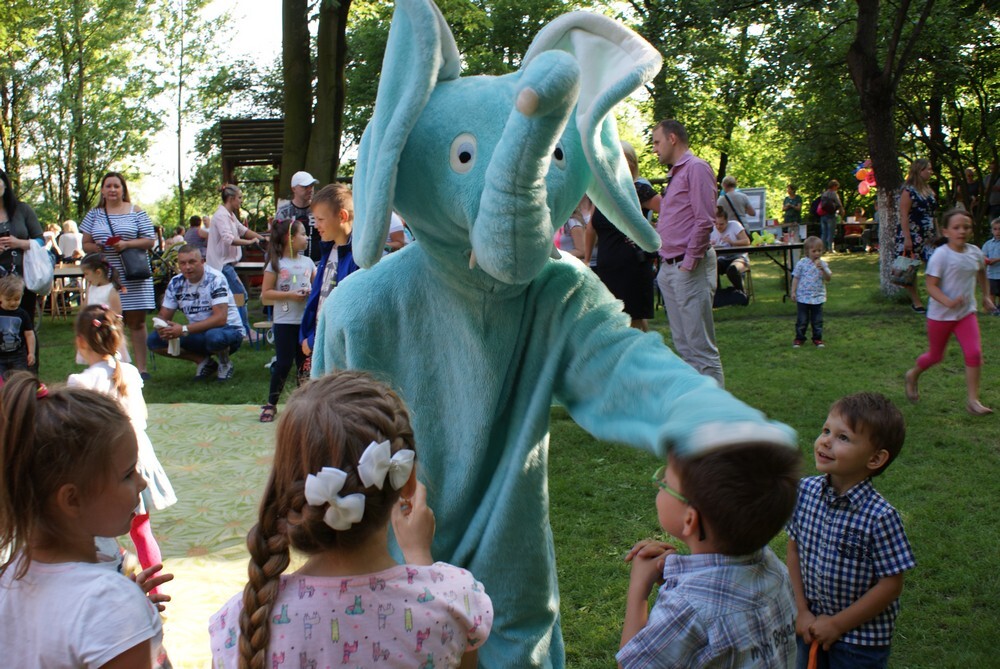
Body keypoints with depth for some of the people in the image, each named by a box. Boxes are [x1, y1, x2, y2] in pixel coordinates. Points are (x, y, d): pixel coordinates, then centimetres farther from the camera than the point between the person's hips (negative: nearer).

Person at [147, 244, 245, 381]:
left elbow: (220, 319, -28)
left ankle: (224, 361, -6)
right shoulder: (175, 283, -1)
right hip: (198, 333, 6)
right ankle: (204, 361, 0)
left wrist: (184, 330, -34)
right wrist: (161, 327, -23)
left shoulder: (215, 279, -18)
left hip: (228, 330, -6)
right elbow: (163, 316, 4)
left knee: (214, 337, -41)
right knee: (154, 340, -12)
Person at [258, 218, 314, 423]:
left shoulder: (307, 262, 8)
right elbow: (265, 293, -6)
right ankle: (271, 404, 9)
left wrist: (313, 293, -7)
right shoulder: (276, 264, -5)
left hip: (306, 320, 4)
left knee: (304, 362, 8)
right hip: (285, 321, -4)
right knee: (283, 363, -3)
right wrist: (289, 295, -17)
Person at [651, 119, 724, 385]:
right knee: (682, 344, 12)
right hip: (669, 268, 10)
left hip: (689, 267, -10)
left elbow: (705, 220, -16)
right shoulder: (674, 174, 21)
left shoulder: (696, 168, -9)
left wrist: (689, 261, -18)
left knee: (700, 346, -8)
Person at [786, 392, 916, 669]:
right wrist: (802, 611, -4)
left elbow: (891, 585, -17)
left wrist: (838, 624, -13)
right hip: (810, 625, 4)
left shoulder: (880, 517, -24)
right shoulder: (806, 491, -10)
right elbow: (794, 548, 1)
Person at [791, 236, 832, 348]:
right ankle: (799, 338, 17)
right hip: (803, 297, -2)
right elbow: (796, 278, -1)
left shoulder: (822, 264, 1)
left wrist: (822, 269, -22)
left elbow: (828, 279, -6)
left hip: (818, 298, 2)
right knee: (801, 320, 5)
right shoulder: (801, 263, -5)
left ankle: (817, 338, 20)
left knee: (817, 320, 8)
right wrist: (793, 291, -5)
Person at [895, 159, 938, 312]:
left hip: (928, 236, 7)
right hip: (912, 235, -7)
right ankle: (916, 302, 12)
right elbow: (904, 215, -15)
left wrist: (938, 234, 17)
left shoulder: (929, 190, 14)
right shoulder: (908, 190, -10)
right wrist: (907, 239, -20)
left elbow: (931, 214, 20)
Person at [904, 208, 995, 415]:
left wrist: (986, 296, 22)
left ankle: (972, 400, -3)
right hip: (940, 315, -4)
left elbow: (981, 273, 22)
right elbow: (931, 286, -21)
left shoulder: (975, 252, -1)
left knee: (974, 353, -11)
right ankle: (913, 375, 43)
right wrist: (948, 301, -36)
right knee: (935, 356, 12)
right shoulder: (941, 255, -18)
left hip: (966, 313, 4)